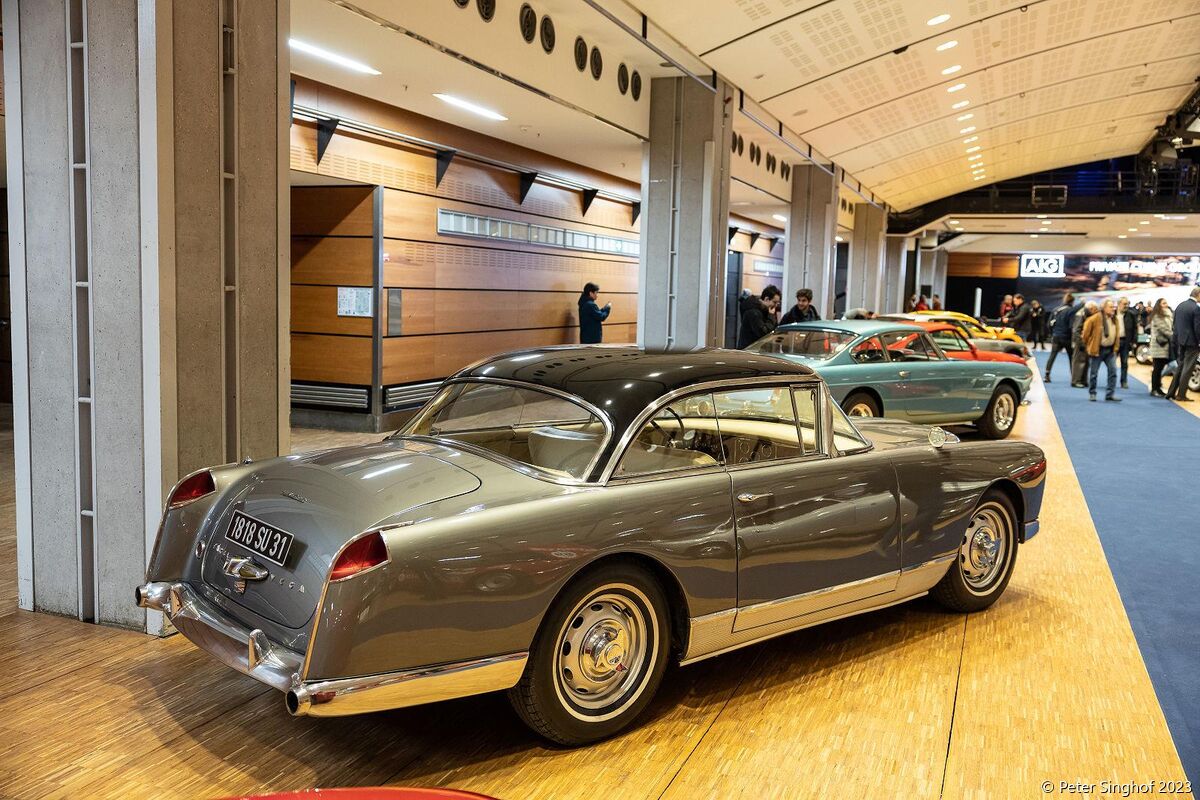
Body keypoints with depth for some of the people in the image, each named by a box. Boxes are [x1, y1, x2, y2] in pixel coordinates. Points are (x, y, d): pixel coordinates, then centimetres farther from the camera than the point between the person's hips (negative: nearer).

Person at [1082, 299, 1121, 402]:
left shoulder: (1115, 320, 7)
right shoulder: (1095, 319, -13)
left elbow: (1117, 335, 16)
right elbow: (1086, 331, -5)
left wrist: (1116, 347, 13)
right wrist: (1087, 345, 2)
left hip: (1110, 350, 5)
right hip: (1097, 350, -5)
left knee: (1113, 371, -1)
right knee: (1093, 373, 3)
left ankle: (1110, 394, 4)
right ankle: (1092, 394, 16)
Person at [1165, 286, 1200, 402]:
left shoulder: (1179, 306, 6)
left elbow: (1175, 326, 11)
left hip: (1181, 341, 7)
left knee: (1180, 367, 16)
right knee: (1187, 369, -1)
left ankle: (1171, 392, 16)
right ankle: (1181, 395, 2)